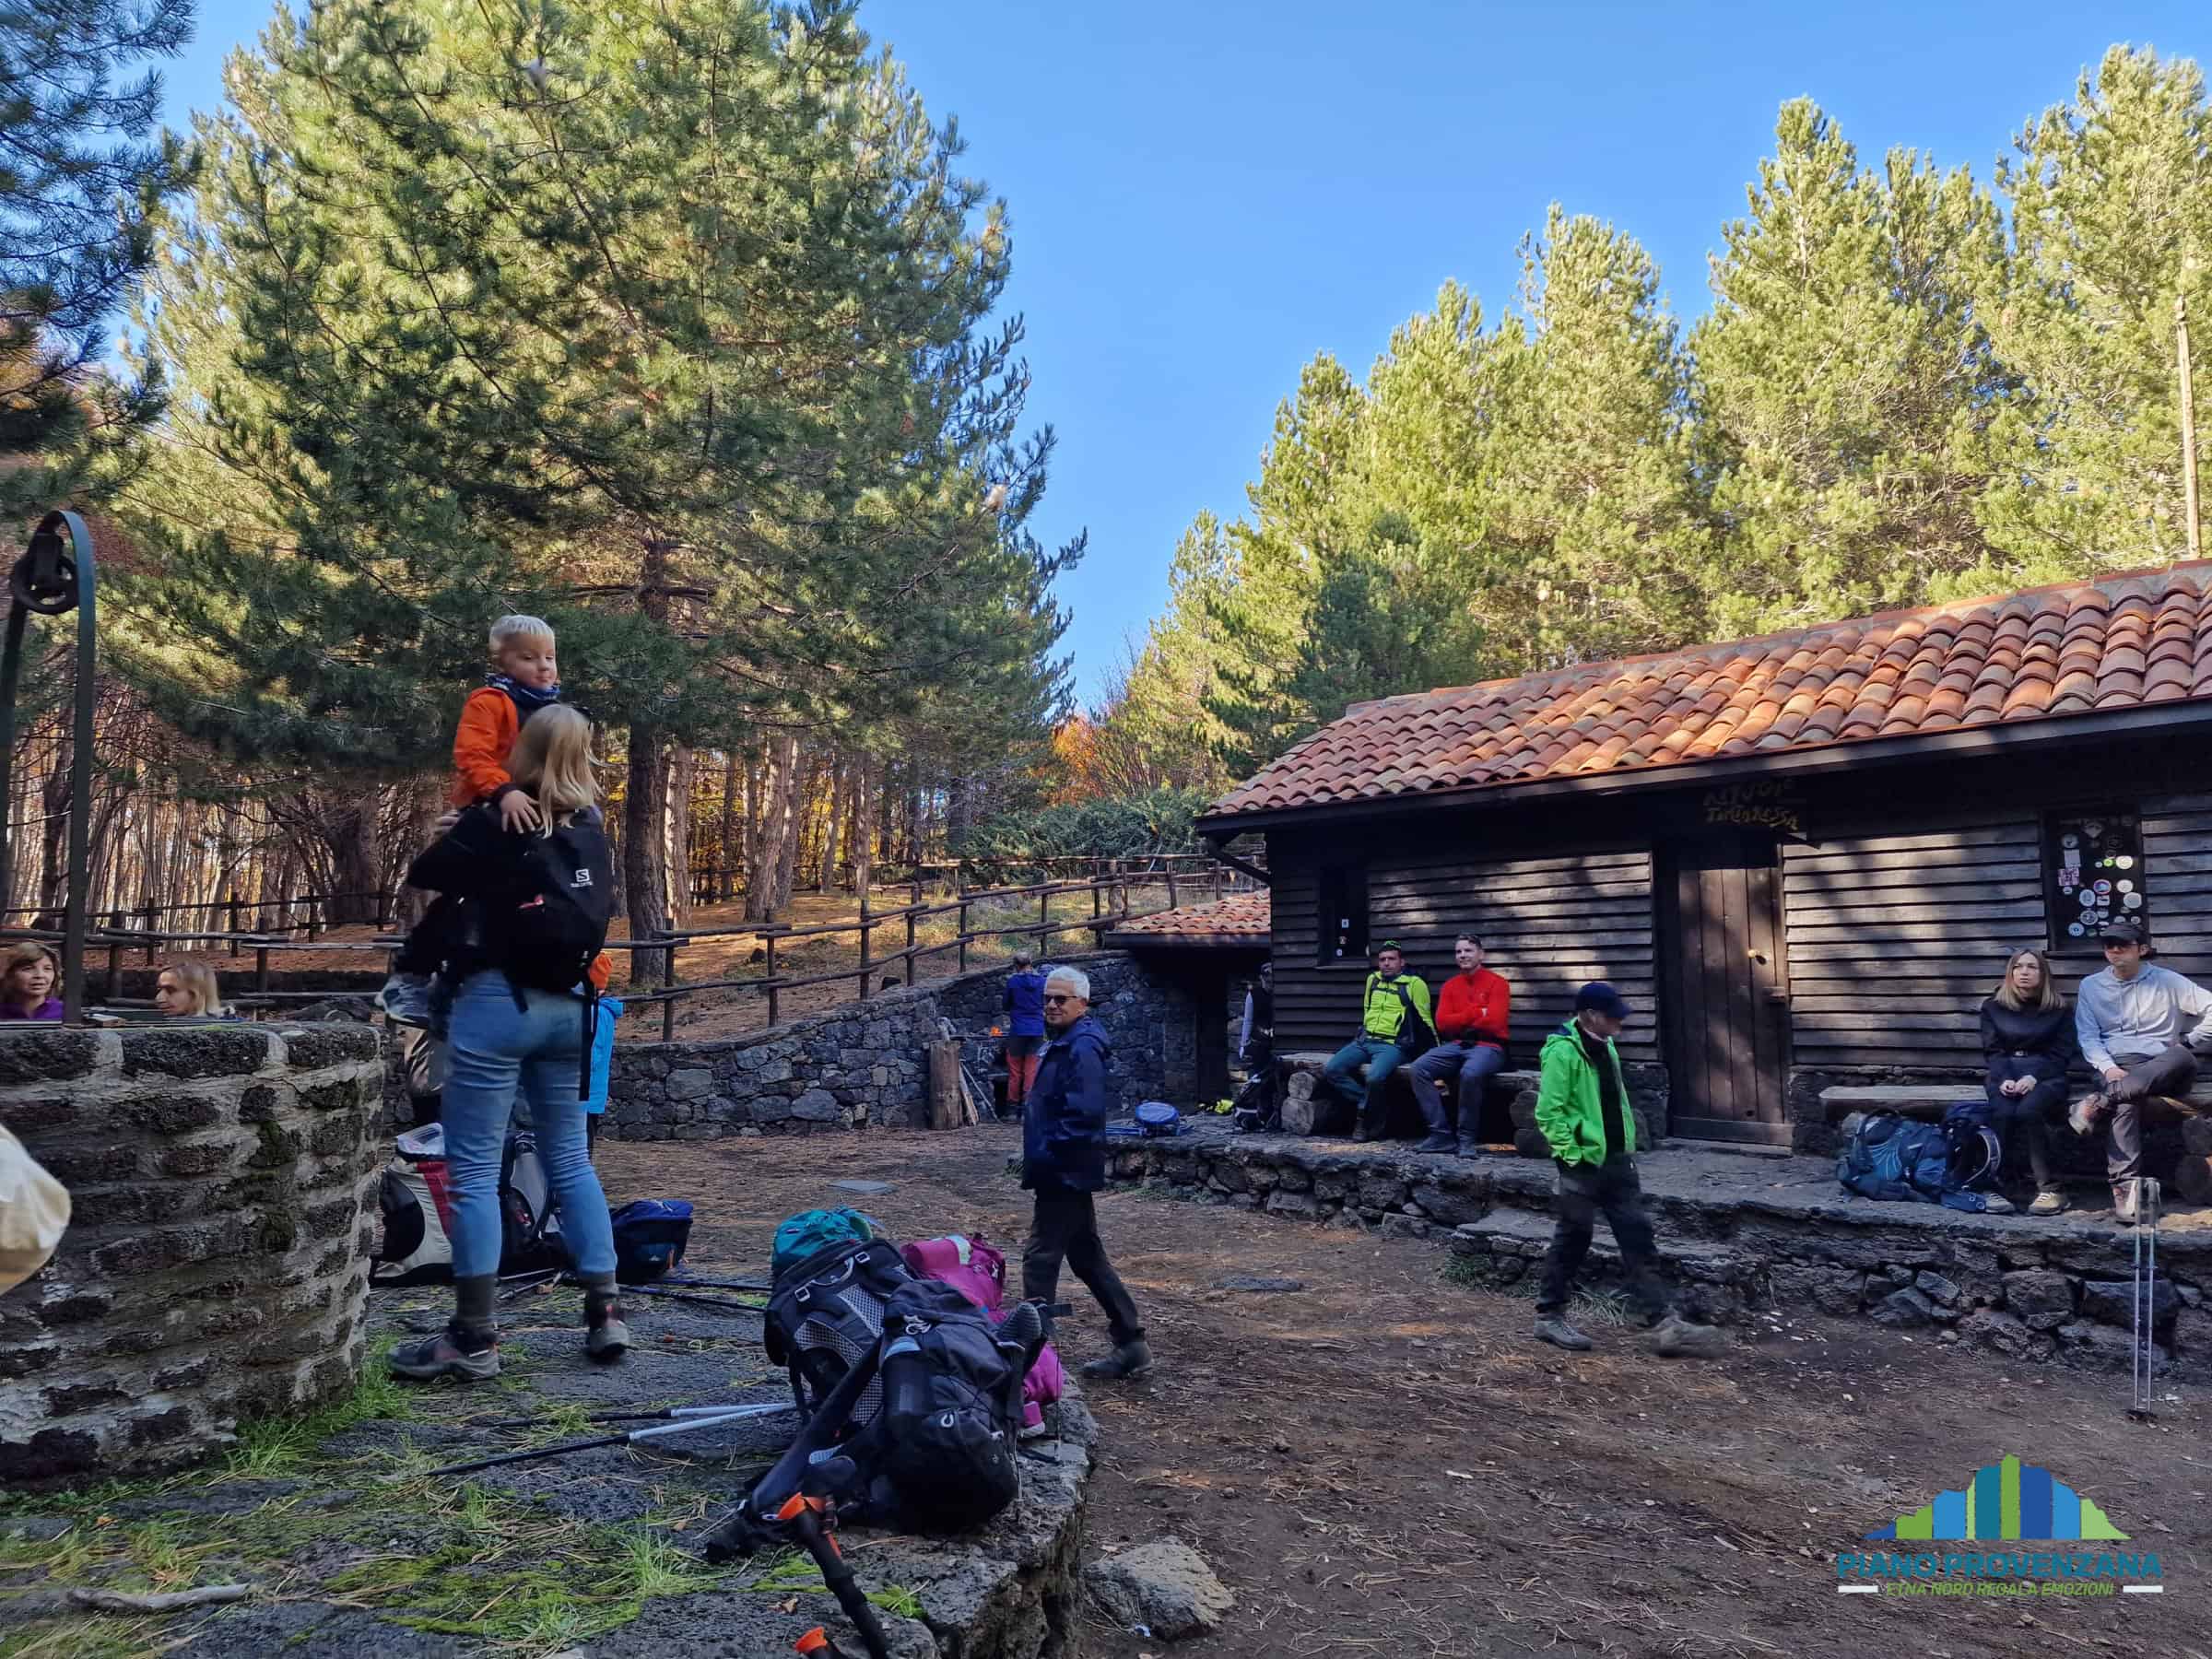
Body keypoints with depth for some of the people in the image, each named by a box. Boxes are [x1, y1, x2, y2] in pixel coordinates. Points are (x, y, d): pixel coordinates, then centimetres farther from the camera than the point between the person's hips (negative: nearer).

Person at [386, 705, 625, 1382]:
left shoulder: (495, 819, -10)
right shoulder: (592, 829, 4)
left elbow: (422, 873, 3)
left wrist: (460, 834, 22)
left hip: (497, 999, -6)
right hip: (569, 1003, 6)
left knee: (474, 1170, 0)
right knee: (571, 1161, 14)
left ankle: (473, 1338, 3)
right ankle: (605, 1313, 15)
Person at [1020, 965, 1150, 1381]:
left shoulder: (1083, 1048, -17)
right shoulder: (1065, 1043, 15)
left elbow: (1083, 1114, -27)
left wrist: (1046, 1157, -21)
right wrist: (1041, 1160, 16)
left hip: (1064, 1174, -11)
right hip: (1068, 1174, 11)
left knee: (1041, 1259, -5)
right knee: (1088, 1258, 14)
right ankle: (1130, 1345, 21)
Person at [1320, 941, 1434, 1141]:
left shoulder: (1414, 983, -1)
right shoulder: (1373, 980, 17)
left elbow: (1424, 1021, 0)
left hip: (1393, 1045, -6)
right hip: (1364, 1041, 6)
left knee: (1375, 1078, -34)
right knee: (1332, 1070, -16)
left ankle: (1367, 1121, -8)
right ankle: (1367, 1106, -8)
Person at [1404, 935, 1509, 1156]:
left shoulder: (1497, 983, -2)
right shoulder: (1450, 986, 14)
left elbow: (1493, 1023, -14)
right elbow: (1442, 1023, 1)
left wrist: (1459, 1021, -3)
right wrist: (1477, 1013, -8)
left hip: (1488, 1048, -5)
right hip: (1456, 1046, 6)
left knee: (1470, 1073, -38)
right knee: (1417, 1070, -18)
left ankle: (1468, 1140, -22)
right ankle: (1441, 1135, -18)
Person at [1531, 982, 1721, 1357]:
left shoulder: (1605, 1047, 10)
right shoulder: (1562, 1052, -17)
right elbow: (1548, 1113, -19)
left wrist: (1628, 1143, 15)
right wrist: (1573, 1152, -19)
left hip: (1617, 1161, 8)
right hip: (1583, 1164, -8)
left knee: (1638, 1239, 5)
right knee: (1572, 1240, 3)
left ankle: (1664, 1325, 6)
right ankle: (1548, 1317, 18)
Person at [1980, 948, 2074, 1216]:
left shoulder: (2059, 1008, 10)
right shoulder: (1993, 1007, 14)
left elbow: (2061, 1054, 3)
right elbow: (1992, 1050, 7)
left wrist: (2033, 1078, -15)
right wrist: (2003, 1079, -13)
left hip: (2045, 1076, -2)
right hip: (2004, 1075, 2)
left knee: (2027, 1111, -35)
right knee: (2003, 1113, -33)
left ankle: (2049, 1189, -29)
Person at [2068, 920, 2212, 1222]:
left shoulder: (2166, 981, 9)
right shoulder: (2091, 986, 13)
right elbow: (2087, 1036, 6)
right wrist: (2108, 1068, -11)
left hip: (2161, 1068, 0)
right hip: (2116, 1064, 0)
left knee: (2183, 1058, -39)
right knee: (2126, 1104, -37)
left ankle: (2100, 1101, -44)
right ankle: (2125, 1187, -44)